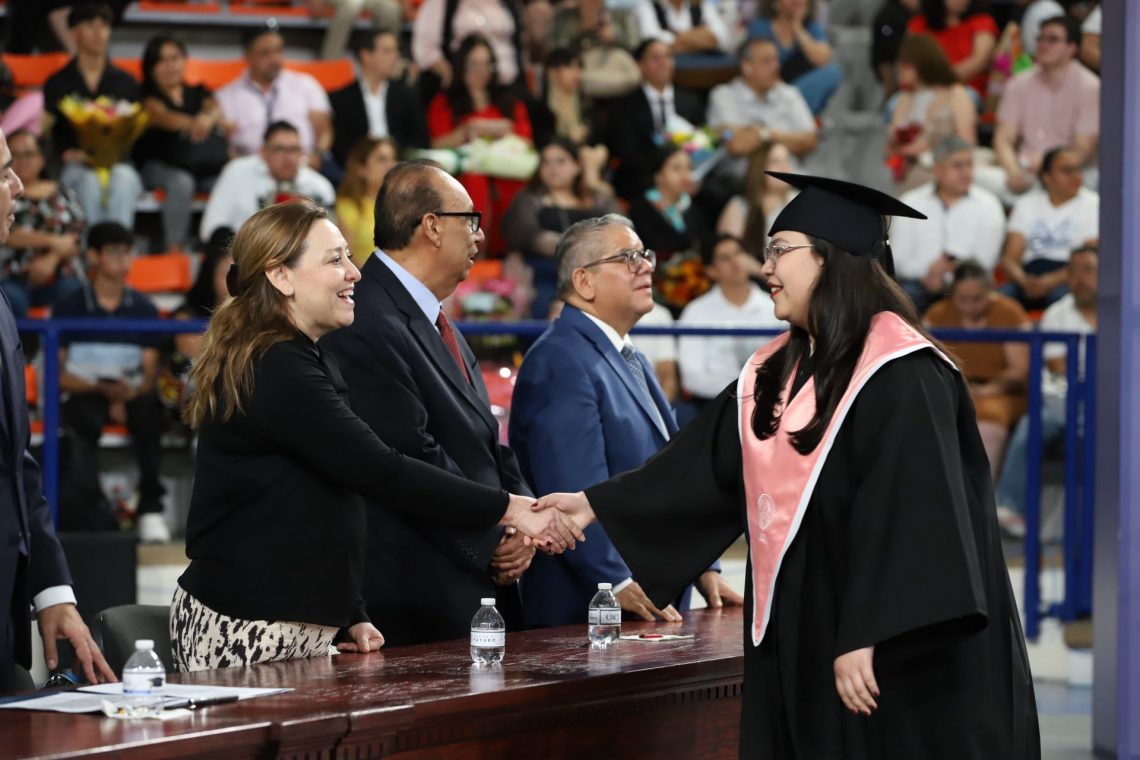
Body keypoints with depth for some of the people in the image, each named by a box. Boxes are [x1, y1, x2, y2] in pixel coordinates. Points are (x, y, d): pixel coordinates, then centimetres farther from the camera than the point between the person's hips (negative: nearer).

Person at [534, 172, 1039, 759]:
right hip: (801, 650, 8)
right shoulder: (775, 374, 12)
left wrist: (866, 641, -27)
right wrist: (596, 505, 17)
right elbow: (703, 467, 18)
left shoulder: (900, 376, -15)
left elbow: (909, 519, -22)